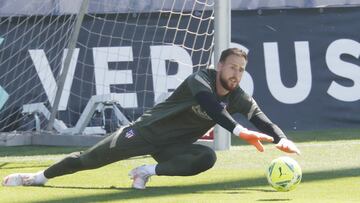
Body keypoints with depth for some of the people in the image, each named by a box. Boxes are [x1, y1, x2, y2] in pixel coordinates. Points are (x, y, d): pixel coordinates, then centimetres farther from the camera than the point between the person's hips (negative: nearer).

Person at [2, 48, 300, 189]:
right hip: (148, 131, -4)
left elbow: (261, 119, -16)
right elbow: (209, 105, -42)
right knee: (92, 158, -5)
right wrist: (240, 131, -55)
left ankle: (150, 171, -18)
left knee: (207, 158, -28)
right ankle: (40, 176, 13)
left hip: (174, 147, 4)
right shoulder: (201, 80, -21)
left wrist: (281, 139, -39)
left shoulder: (239, 99, -5)